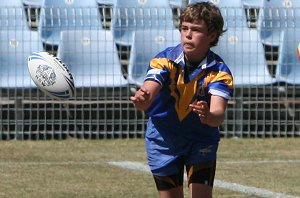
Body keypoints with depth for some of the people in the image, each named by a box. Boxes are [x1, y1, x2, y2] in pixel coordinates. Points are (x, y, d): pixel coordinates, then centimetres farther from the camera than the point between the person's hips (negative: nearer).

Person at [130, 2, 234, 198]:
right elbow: (148, 94, -33)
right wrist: (141, 99, -58)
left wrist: (208, 116, -59)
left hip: (201, 139, -1)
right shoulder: (165, 60, -18)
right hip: (163, 138, 1)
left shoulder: (219, 71, -20)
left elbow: (219, 115, -34)